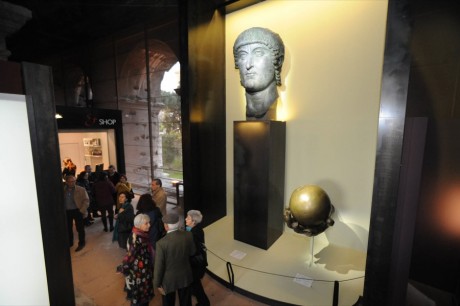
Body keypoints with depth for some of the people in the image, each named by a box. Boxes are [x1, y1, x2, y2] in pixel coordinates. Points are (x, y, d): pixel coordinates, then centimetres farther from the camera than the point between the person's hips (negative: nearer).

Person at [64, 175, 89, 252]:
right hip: (67, 212, 3)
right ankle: (70, 243, 36)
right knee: (68, 228, 18)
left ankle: (81, 243, 22)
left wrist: (82, 211, -14)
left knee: (80, 228, 6)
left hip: (77, 211, -3)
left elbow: (86, 201, -8)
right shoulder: (63, 190, -1)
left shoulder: (81, 190, -8)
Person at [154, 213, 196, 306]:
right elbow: (192, 252, -2)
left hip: (169, 279, -2)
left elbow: (159, 266, -19)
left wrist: (157, 283, -3)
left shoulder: (161, 243, -28)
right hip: (185, 276, 3)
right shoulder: (188, 235, -18)